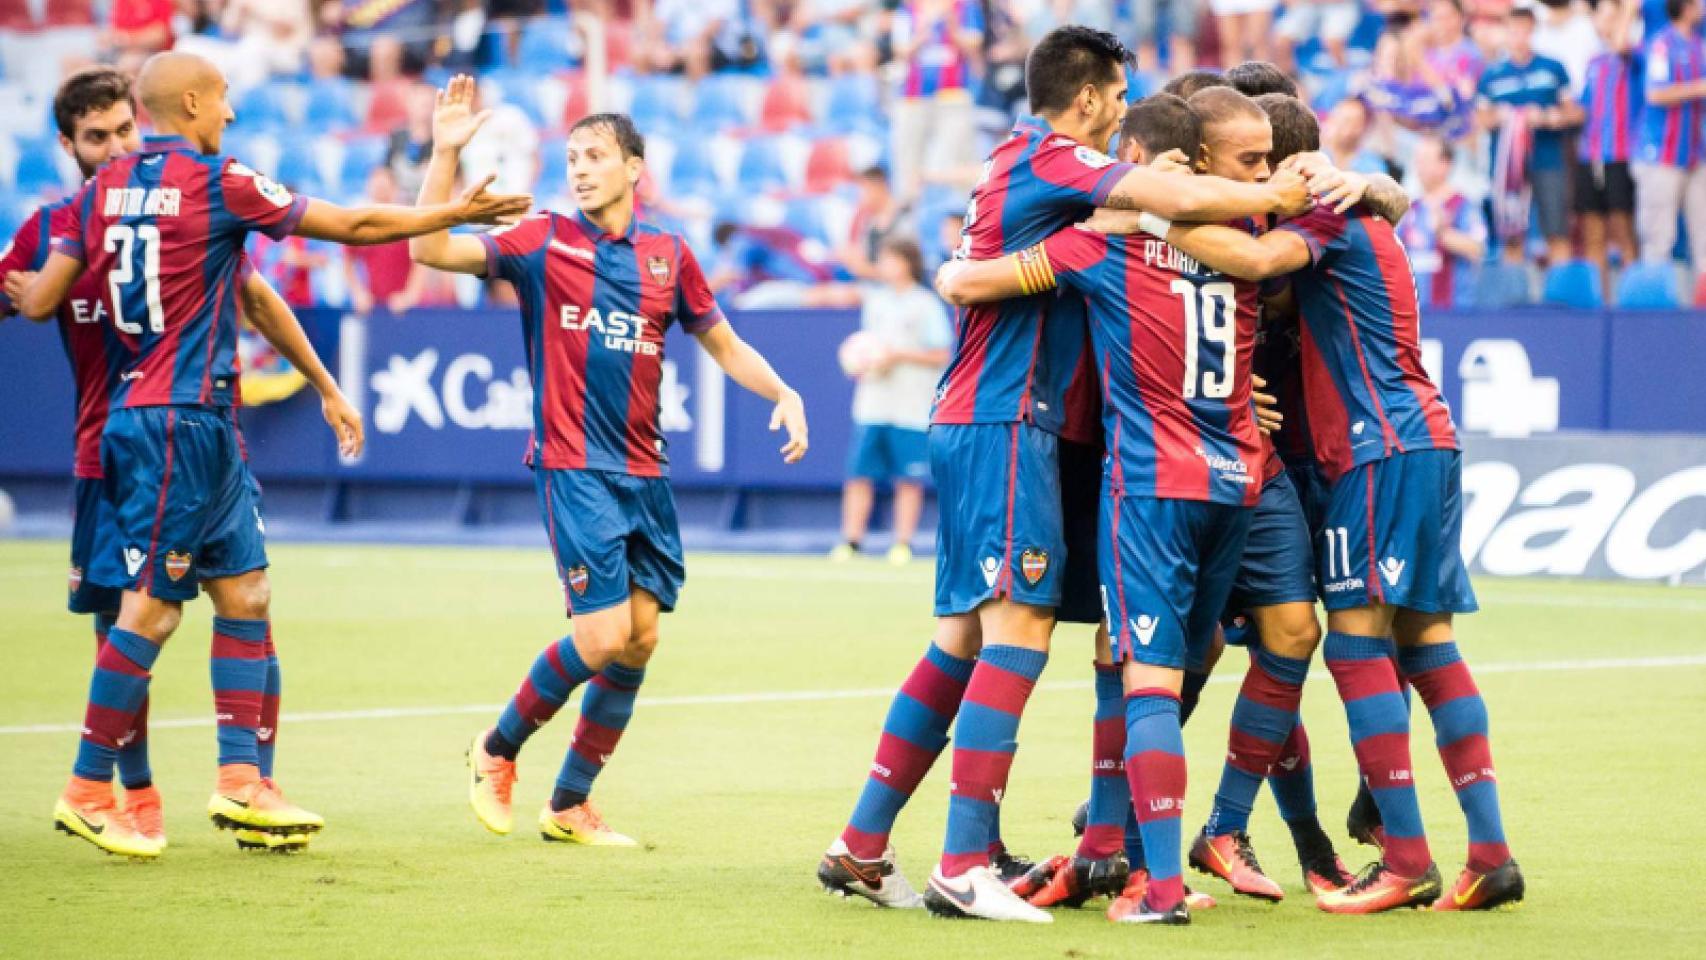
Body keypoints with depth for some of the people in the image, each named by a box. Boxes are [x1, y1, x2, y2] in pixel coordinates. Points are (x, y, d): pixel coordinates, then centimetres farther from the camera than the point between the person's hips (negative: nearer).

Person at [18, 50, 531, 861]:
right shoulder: (218, 184, -10)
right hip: (181, 422, -8)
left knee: (244, 592, 10)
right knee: (150, 606, -5)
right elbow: (353, 226, -3)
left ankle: (241, 779, 9)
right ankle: (87, 789, -2)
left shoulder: (101, 191, 9)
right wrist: (456, 213, 8)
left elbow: (37, 302, 6)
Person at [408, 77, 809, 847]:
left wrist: (784, 394, 3)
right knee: (603, 634, -14)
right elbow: (431, 250, -11)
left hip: (646, 475, 5)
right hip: (575, 468, -5)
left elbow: (724, 344, 19)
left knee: (640, 640, 2)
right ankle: (497, 749, 10)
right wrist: (445, 154, -18)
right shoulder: (544, 242, -1)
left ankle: (569, 804, 15)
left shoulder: (668, 256, 9)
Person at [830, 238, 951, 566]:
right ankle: (851, 540, 4)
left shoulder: (926, 305, -3)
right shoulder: (875, 299, 14)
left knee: (908, 478, -1)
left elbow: (940, 356, -6)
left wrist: (898, 356, -14)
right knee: (859, 474, 0)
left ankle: (902, 543, 5)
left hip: (911, 410, -5)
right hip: (872, 405, 5)